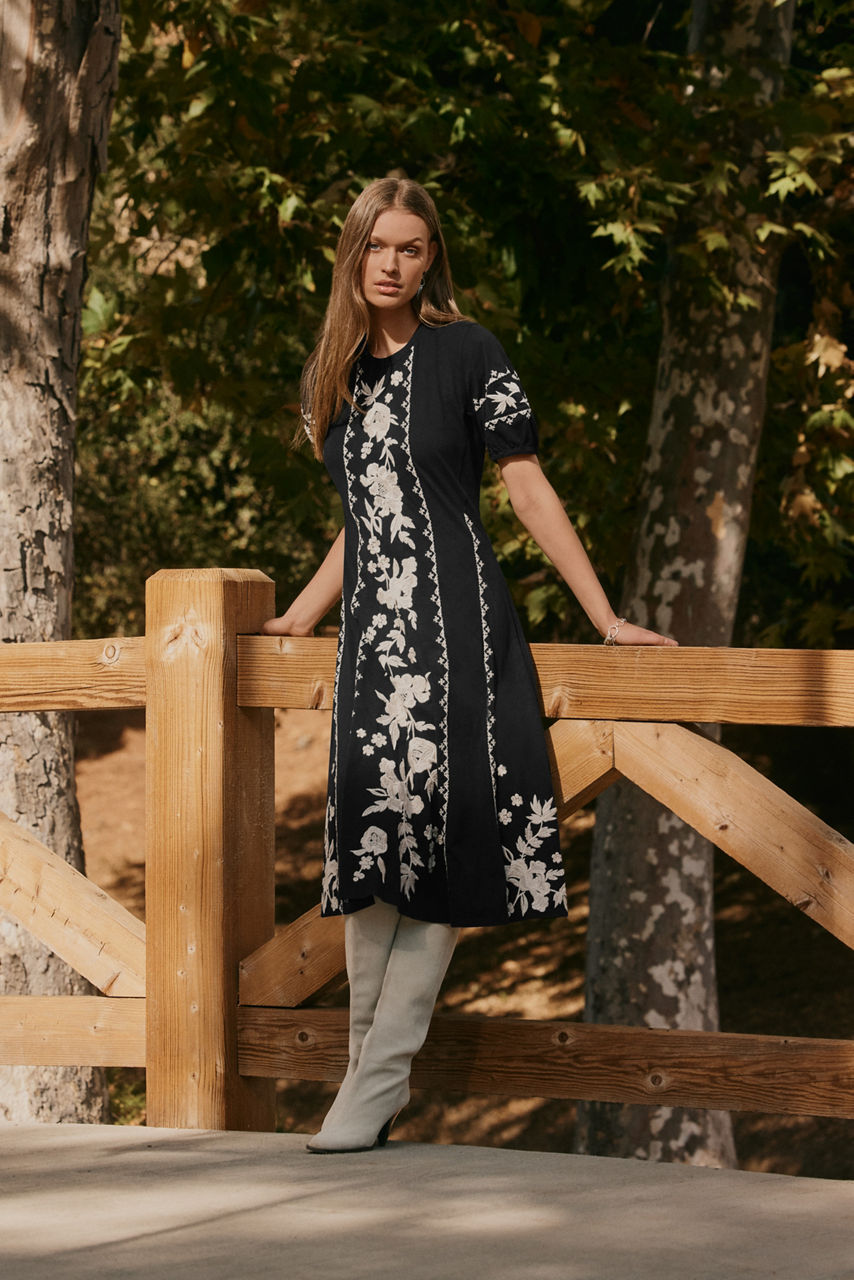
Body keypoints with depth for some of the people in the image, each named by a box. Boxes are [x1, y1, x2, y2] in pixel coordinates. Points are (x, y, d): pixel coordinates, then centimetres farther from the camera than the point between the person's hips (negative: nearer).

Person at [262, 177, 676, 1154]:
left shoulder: (463, 354, 0)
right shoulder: (331, 373, 16)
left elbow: (528, 490, 1)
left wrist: (607, 620, 0)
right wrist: (296, 621, 30)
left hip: (456, 625, -5)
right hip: (372, 635, 5)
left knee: (433, 851, -10)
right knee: (372, 850, -3)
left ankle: (376, 1088, -11)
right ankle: (372, 1074, 0)